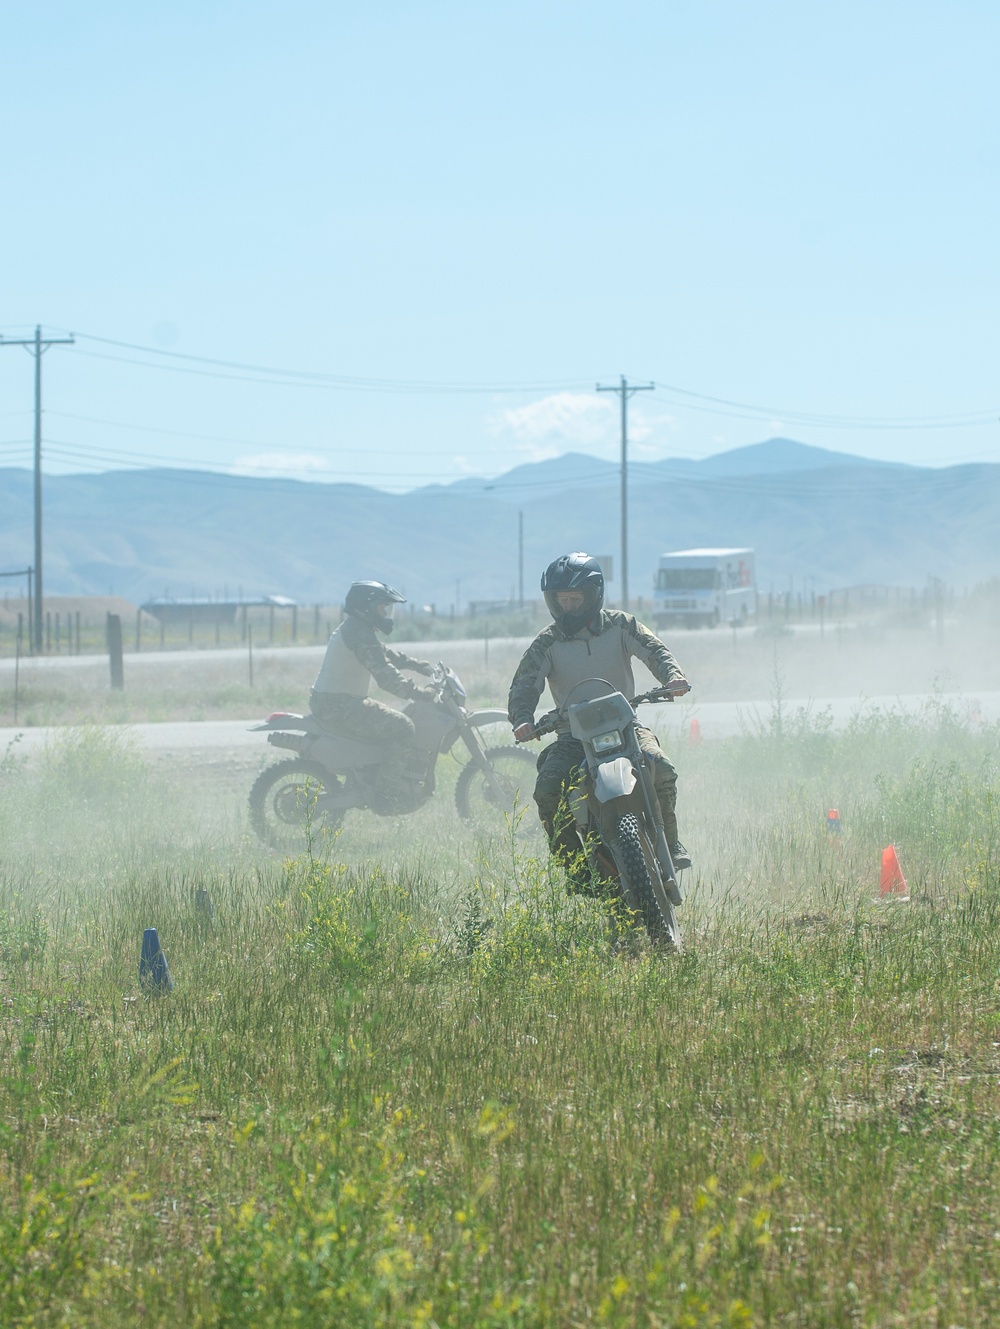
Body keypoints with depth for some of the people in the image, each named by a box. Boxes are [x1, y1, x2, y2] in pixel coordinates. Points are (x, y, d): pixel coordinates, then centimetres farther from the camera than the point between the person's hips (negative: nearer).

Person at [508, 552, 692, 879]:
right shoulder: (547, 643, 2)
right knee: (547, 789, -25)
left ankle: (669, 841, -3)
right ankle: (567, 858, -6)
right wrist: (522, 720, -28)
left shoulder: (619, 626, 3)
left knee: (660, 769, -27)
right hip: (572, 736, 0)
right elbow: (524, 684, -6)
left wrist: (673, 676, -29)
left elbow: (654, 650, -5)